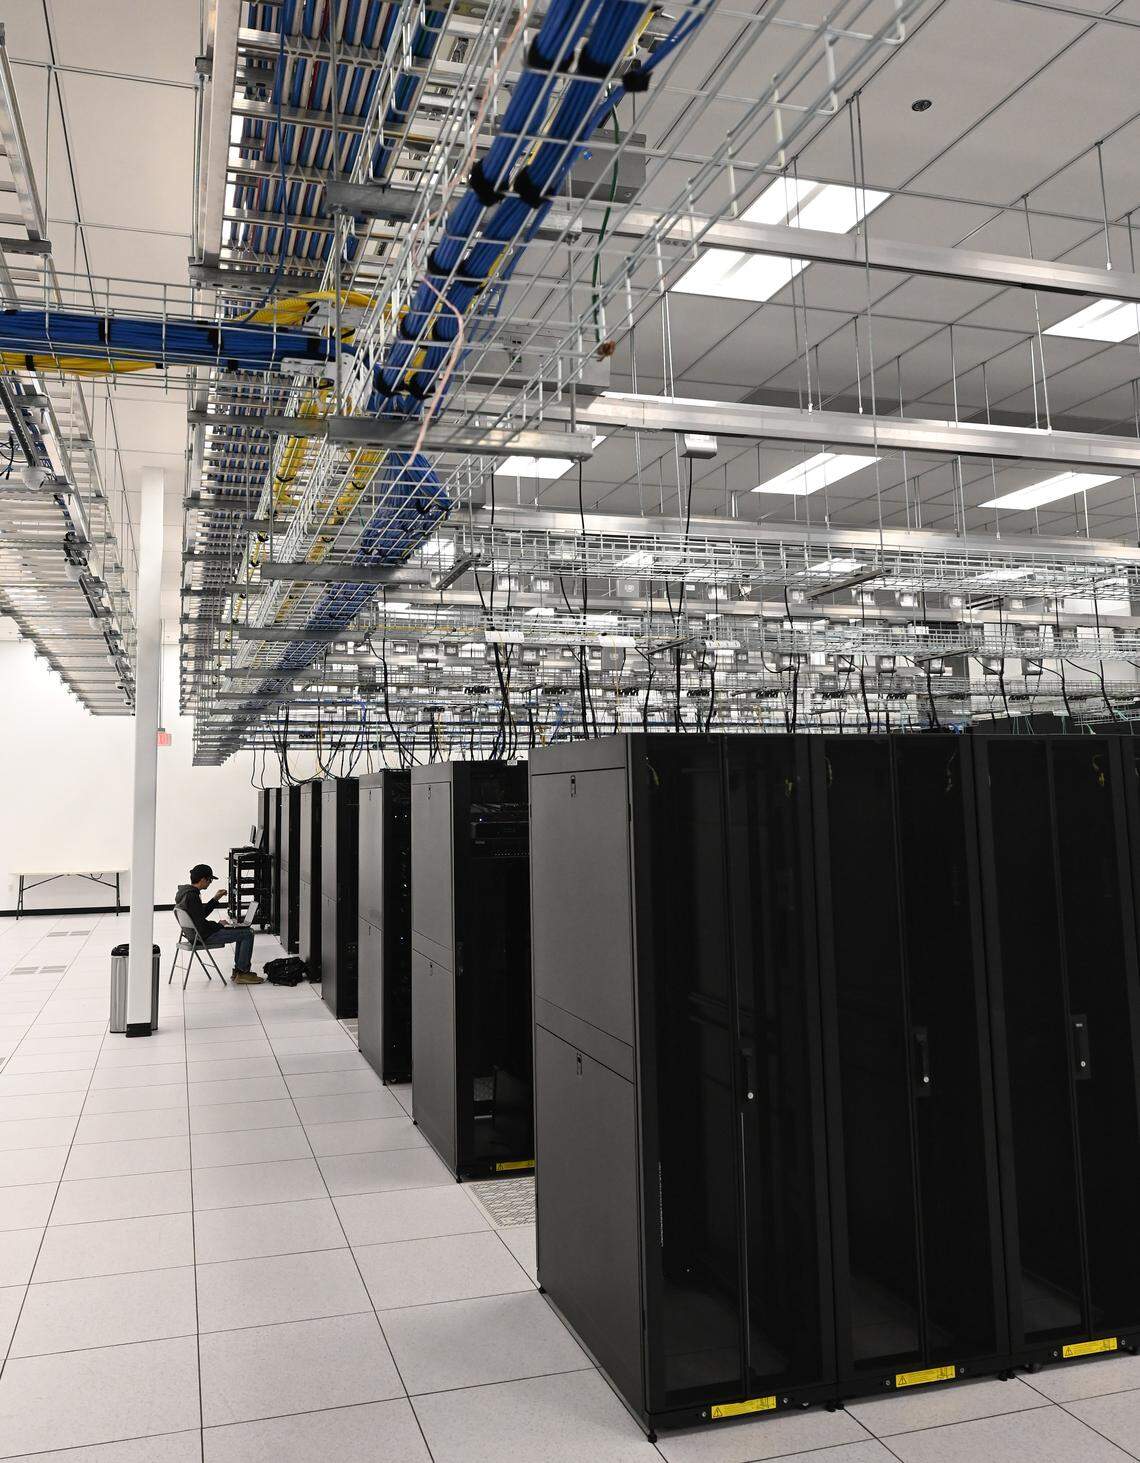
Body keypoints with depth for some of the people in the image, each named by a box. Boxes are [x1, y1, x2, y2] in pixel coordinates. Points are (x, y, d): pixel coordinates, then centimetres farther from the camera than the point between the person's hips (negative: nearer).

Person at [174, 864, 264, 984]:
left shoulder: (185, 892, 8)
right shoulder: (192, 897, -24)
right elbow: (201, 925, -26)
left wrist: (215, 899, 13)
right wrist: (219, 924, -10)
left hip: (197, 933, 11)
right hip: (204, 937, -11)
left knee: (242, 931, 20)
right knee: (248, 934, -9)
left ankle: (238, 970, 20)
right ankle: (242, 973, -2)